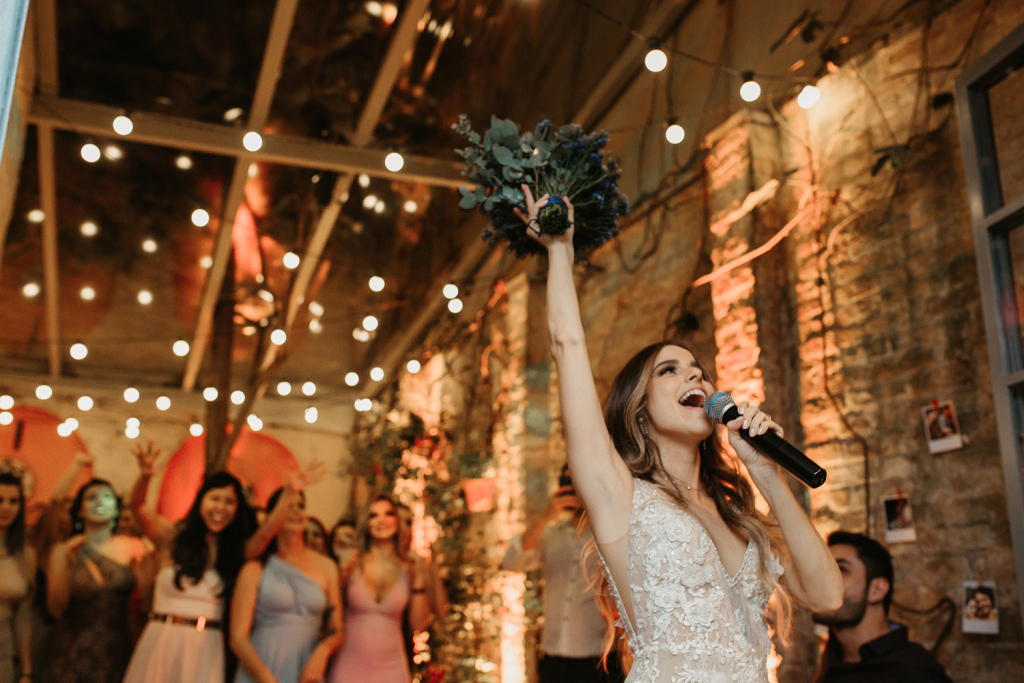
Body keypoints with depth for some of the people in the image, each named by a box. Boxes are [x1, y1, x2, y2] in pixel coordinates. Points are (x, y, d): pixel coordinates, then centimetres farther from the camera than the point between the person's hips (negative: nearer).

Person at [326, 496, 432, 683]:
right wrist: (341, 581, -14)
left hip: (390, 667, 1)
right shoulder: (352, 565, -4)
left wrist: (419, 579, -7)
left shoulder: (409, 568, 0)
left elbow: (418, 625, -2)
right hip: (349, 665, -1)